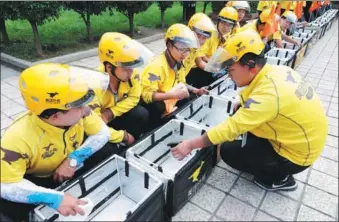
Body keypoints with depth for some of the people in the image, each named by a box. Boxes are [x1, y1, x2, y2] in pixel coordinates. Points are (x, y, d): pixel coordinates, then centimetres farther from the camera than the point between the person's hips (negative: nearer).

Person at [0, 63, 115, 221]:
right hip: (37, 180, -4)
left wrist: (74, 159, -29)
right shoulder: (19, 137, -37)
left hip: (72, 168, 5)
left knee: (109, 154, -14)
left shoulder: (79, 112, -26)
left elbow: (103, 134, -16)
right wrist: (55, 198, -47)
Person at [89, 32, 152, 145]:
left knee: (141, 114, -19)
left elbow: (134, 98, -10)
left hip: (116, 116, 4)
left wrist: (111, 113, -25)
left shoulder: (131, 73, -22)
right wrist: (123, 136, -21)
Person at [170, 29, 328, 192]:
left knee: (228, 151, -5)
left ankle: (279, 178, 9)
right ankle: (259, 154, 20)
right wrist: (244, 106, -3)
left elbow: (230, 128, -33)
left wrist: (190, 144, -27)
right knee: (244, 113, 9)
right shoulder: (277, 71, -7)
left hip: (296, 154, -8)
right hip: (302, 138, 8)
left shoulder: (268, 94, -33)